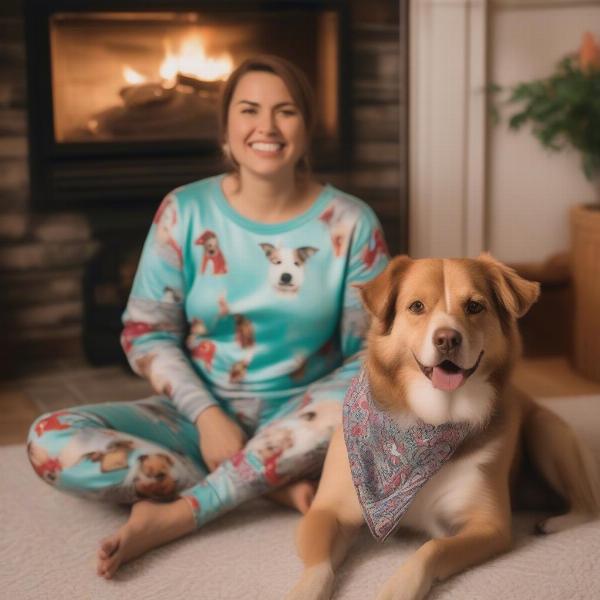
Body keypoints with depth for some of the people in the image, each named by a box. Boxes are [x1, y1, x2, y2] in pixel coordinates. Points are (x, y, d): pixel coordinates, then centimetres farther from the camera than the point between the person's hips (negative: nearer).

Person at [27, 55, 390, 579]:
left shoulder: (350, 222, -3)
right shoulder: (185, 211, -2)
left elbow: (373, 346, -3)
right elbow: (146, 334, -2)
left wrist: (337, 416, -22)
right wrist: (208, 415, -16)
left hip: (298, 418, -1)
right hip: (200, 412, 1)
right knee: (51, 441, -23)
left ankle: (178, 514, -27)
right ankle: (273, 484, -22)